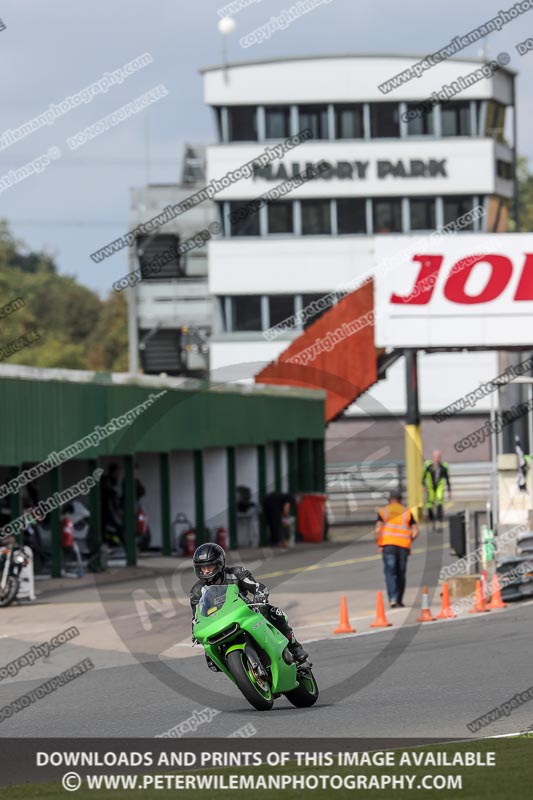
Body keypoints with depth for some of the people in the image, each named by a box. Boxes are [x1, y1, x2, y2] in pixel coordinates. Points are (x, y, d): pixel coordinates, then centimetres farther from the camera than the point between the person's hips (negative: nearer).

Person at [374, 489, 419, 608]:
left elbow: (378, 529, -7)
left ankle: (393, 599, -21)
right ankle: (399, 600, 15)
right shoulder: (407, 512, 10)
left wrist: (378, 543, 3)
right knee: (401, 574, 11)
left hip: (388, 545, -2)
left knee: (390, 573, -6)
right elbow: (415, 530, 4)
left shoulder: (383, 512, 4)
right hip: (404, 545, 2)